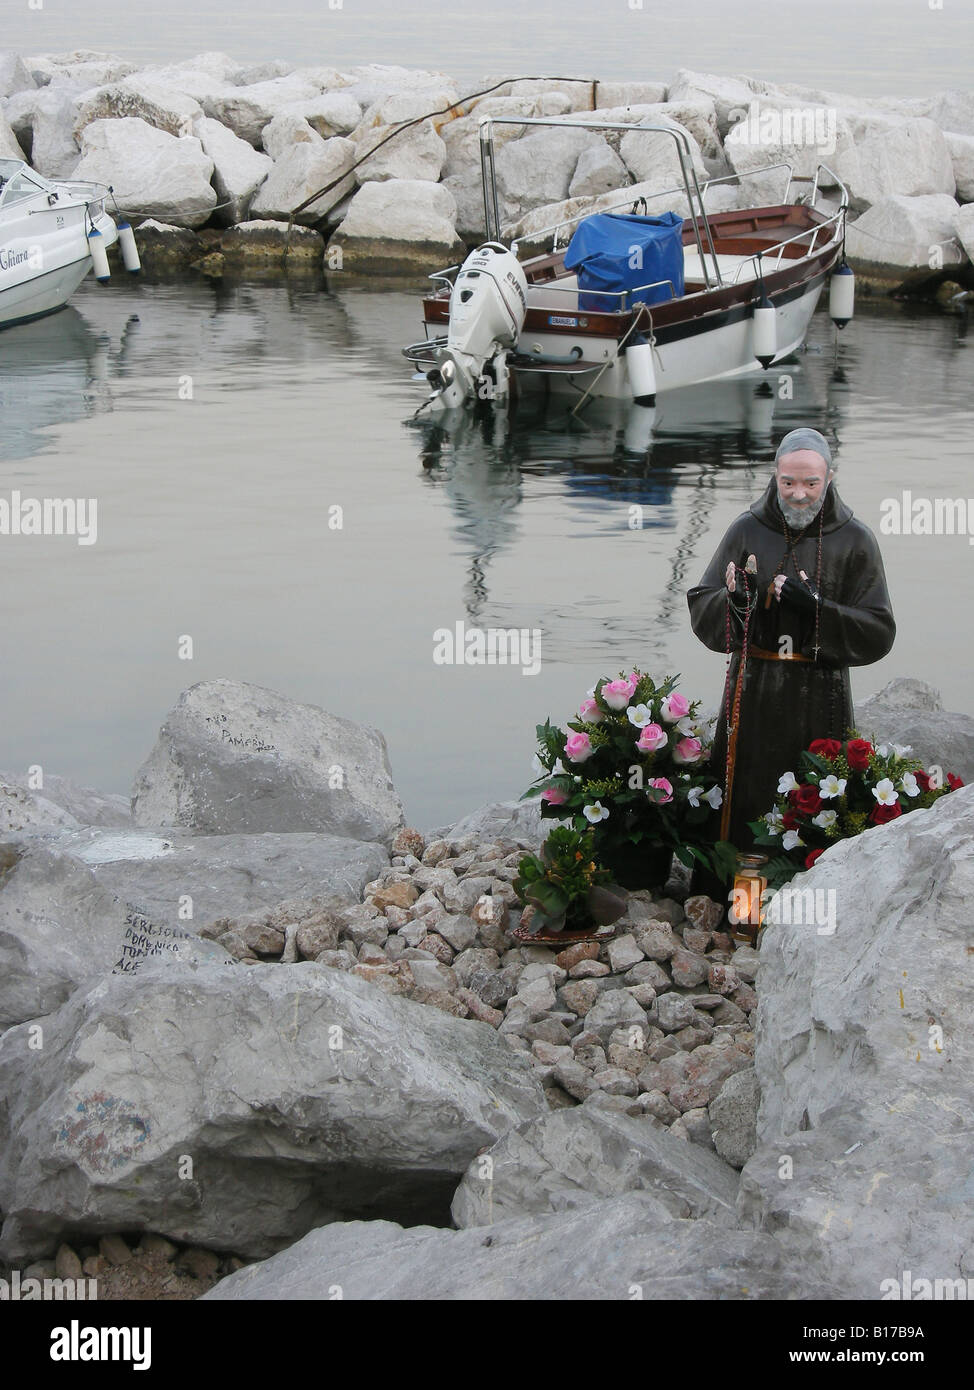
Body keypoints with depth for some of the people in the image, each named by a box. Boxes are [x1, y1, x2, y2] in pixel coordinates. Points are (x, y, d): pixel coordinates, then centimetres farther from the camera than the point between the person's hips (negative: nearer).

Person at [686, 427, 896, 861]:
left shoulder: (855, 541, 0)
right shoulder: (746, 530, 5)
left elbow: (878, 634, -4)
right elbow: (701, 613, 4)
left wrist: (815, 607, -17)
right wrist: (736, 598, -17)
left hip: (821, 701, -1)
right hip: (752, 697, 2)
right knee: (744, 809, 2)